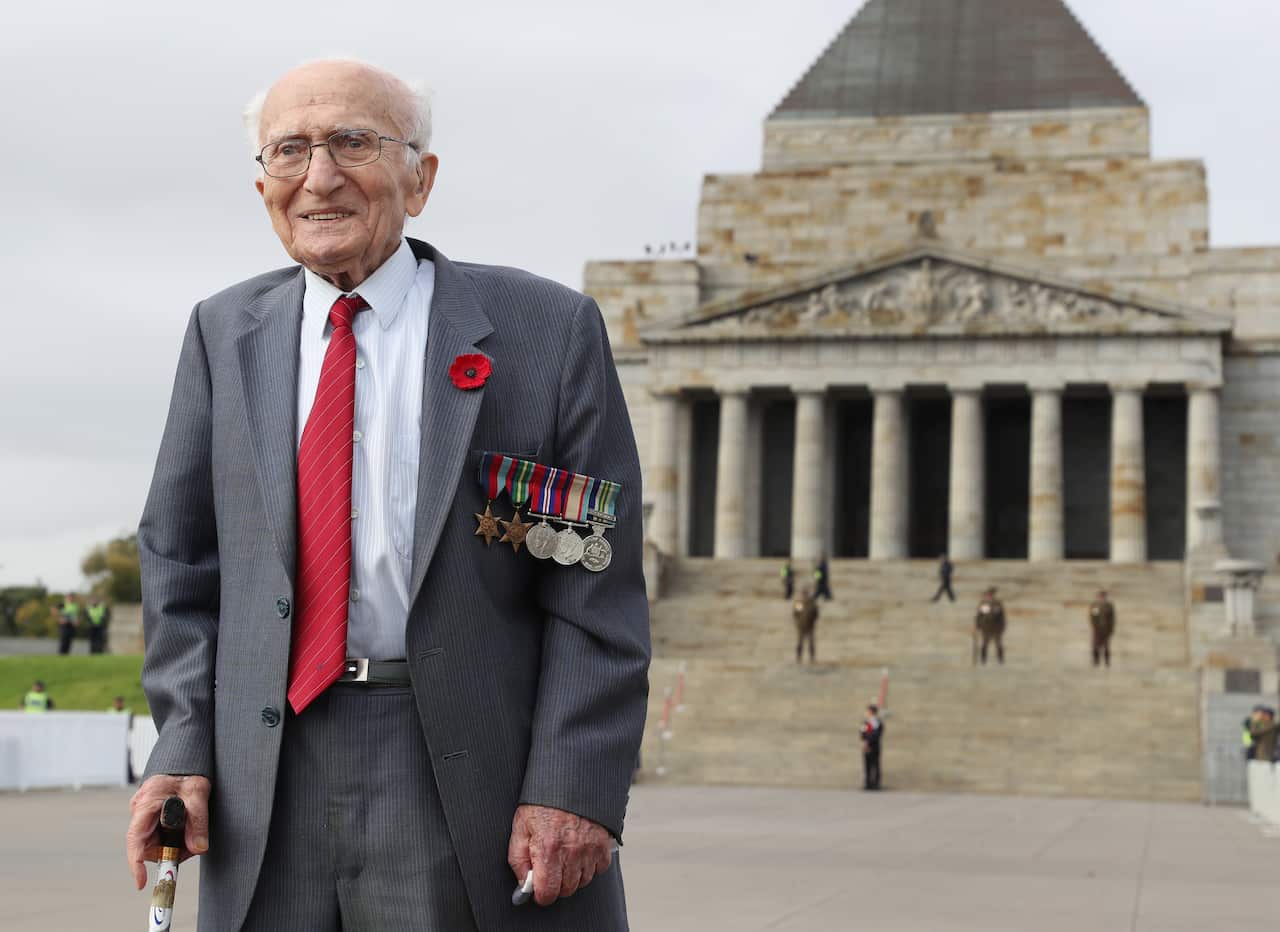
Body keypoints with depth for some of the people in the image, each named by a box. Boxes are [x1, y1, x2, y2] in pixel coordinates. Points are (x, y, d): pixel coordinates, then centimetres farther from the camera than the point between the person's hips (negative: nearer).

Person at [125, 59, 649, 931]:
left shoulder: (546, 330, -2)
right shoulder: (226, 332, 11)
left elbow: (597, 586, -5)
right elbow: (181, 553, 12)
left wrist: (574, 787, -12)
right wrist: (184, 744, 0)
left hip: (474, 770, -3)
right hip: (270, 782, 3)